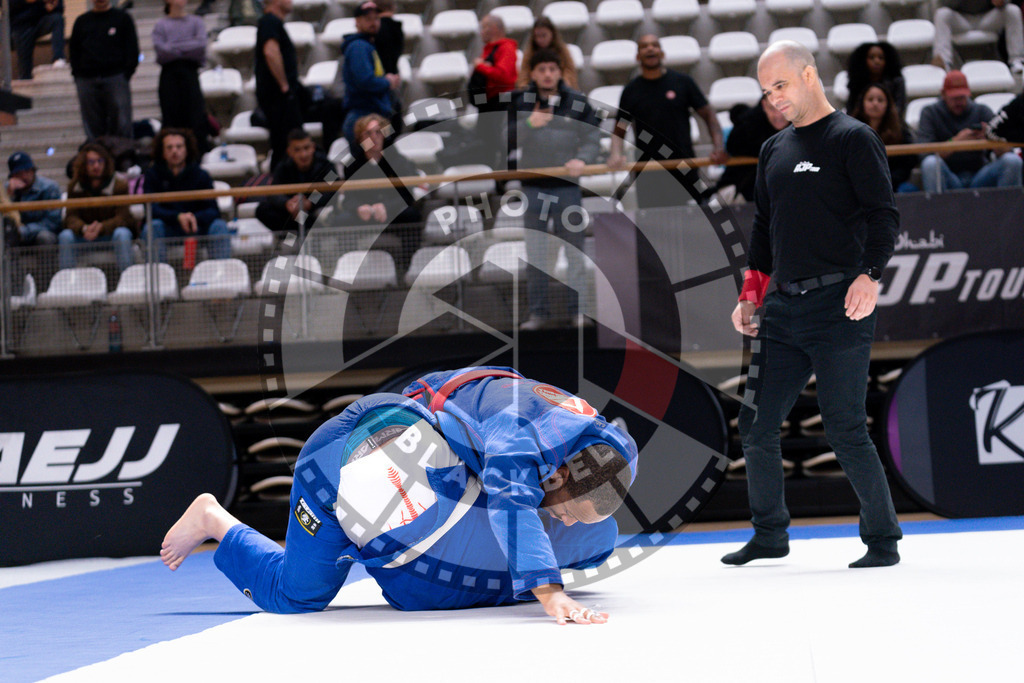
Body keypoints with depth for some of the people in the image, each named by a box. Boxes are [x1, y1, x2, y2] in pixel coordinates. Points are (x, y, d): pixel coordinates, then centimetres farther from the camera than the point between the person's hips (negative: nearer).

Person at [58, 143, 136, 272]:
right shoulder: (74, 187, -2)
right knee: (65, 236, -27)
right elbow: (71, 217, -10)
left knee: (122, 234, -35)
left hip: (111, 232, -2)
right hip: (84, 237, 2)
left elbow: (122, 218, -16)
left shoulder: (119, 185, -10)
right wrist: (84, 229, -35)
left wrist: (101, 228, -36)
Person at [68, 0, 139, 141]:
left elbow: (132, 50, 6)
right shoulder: (82, 21, 17)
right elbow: (73, 50, 18)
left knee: (121, 124, -8)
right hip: (87, 80, 2)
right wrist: (77, 75, 5)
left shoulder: (123, 18, 9)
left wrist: (126, 73, -6)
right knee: (93, 127, 1)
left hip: (116, 78, -2)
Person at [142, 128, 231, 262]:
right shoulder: (153, 174, -1)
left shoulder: (201, 176, 1)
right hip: (167, 232, -1)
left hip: (196, 229, 1)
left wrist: (194, 218, -33)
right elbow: (152, 209, -15)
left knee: (219, 226, -25)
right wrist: (178, 217, -34)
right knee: (153, 226, -31)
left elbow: (213, 211, -10)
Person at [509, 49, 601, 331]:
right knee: (534, 253, 1)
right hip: (532, 186, 0)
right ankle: (539, 312, 8)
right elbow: (509, 139, -4)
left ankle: (577, 308, 12)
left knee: (574, 249, 4)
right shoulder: (519, 102, 2)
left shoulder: (578, 102, 4)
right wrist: (529, 123, -21)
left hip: (567, 186, 1)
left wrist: (582, 159, -12)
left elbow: (593, 138, 7)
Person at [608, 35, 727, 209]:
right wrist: (616, 154, -14)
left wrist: (718, 147, -9)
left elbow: (708, 115, 7)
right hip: (648, 173, 0)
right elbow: (619, 129, 7)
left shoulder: (683, 82, 6)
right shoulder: (631, 90, 8)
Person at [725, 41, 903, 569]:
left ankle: (883, 540, 6)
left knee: (845, 431, -8)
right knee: (756, 425, 5)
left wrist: (870, 274, -22)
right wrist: (751, 294, 18)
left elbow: (884, 213, -8)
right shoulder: (773, 152, 19)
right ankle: (769, 534, 21)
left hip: (839, 306, -7)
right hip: (782, 308, 7)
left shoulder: (853, 139, -2)